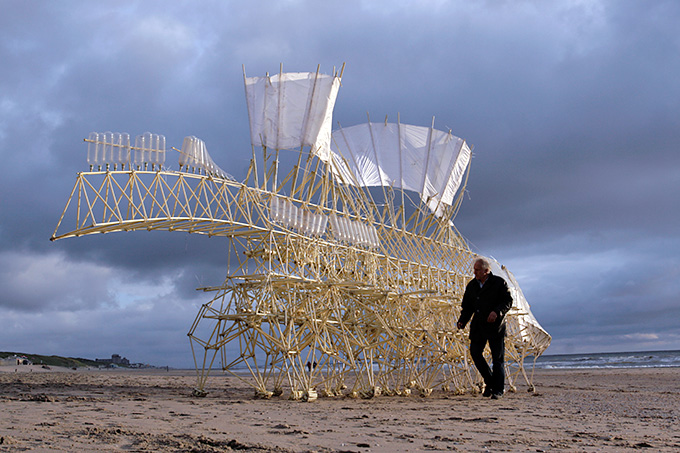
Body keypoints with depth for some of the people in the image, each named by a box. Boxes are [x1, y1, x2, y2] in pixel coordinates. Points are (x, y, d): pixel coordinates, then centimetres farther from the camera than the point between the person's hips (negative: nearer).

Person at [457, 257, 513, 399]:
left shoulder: (499, 282, -3)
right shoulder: (471, 285, 11)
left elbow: (508, 301, -6)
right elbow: (467, 306, 14)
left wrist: (497, 311, -23)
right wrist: (462, 321, -1)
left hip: (496, 325, -4)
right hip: (478, 325, 5)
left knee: (497, 357, -2)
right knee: (475, 352, -4)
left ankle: (498, 389, 7)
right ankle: (489, 381, 15)